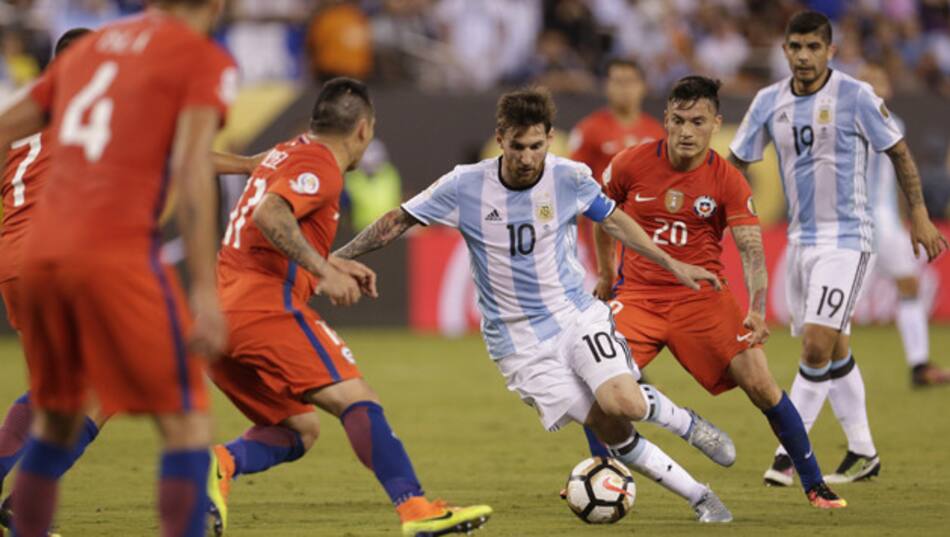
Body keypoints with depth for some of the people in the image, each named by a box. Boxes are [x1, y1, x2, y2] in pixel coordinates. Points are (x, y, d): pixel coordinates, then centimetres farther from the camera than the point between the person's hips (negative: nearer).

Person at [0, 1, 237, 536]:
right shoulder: (206, 60, 2)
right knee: (187, 425, -1)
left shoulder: (90, 46, 21)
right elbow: (192, 170, -11)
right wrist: (204, 291, -15)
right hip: (116, 254, -6)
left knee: (56, 424, 20)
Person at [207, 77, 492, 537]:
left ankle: (222, 462, -14)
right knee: (357, 399, -11)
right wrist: (324, 271, -22)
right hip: (266, 308, -9)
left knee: (299, 429, 12)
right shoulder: (320, 166, -6)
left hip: (219, 316, 9)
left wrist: (332, 266, 26)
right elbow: (269, 216, -23)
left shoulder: (285, 155, 23)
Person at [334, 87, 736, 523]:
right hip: (520, 344, 0)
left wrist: (673, 265, 13)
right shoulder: (465, 186, -11)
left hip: (577, 315, 1)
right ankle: (697, 496, 4)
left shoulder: (570, 177, -7)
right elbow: (397, 222, 0)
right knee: (612, 432, -11)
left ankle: (685, 422, 5)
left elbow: (612, 220, 12)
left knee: (623, 402, -27)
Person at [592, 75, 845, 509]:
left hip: (703, 296, -1)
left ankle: (813, 484, 3)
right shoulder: (631, 164, -6)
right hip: (639, 292, 1)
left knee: (760, 384, -12)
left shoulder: (728, 181, -9)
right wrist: (606, 274, 18)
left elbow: (751, 248, -16)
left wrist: (757, 310, -31)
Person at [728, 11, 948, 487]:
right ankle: (862, 452, 23)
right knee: (834, 350, 12)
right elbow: (736, 162, 10)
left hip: (846, 238, -5)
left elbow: (899, 152, -1)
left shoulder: (856, 97, -10)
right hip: (801, 240, 6)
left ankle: (790, 451, -10)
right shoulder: (770, 103, 2)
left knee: (817, 343, -17)